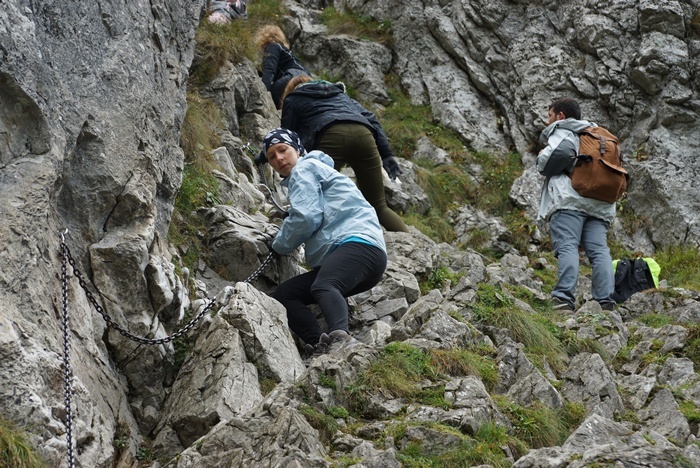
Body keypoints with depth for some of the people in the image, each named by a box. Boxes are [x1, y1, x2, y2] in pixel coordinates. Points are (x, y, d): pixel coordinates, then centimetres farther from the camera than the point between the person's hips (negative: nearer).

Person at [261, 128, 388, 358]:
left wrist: (280, 245, 8)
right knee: (282, 295, -3)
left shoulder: (305, 168, 7)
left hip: (358, 242, -10)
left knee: (322, 286, -39)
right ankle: (317, 344, -28)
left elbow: (305, 218, -6)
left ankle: (340, 335, -67)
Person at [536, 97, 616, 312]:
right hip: (599, 205, 7)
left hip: (569, 199, -7)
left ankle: (565, 298, -31)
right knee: (599, 249, -3)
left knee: (567, 246, -16)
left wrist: (542, 160, 12)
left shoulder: (561, 132, 10)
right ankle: (606, 301, -16)